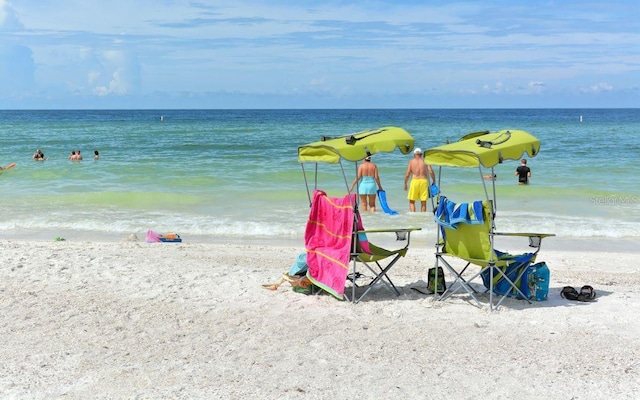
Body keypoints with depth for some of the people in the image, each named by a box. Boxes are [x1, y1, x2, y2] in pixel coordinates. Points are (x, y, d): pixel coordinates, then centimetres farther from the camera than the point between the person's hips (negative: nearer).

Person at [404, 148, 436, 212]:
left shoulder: (411, 161, 6)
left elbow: (407, 174, 1)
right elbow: (431, 172, -3)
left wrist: (405, 184, 11)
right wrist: (434, 181, 8)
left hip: (415, 181, -1)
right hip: (424, 181, 1)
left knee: (412, 201, 7)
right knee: (423, 202, 9)